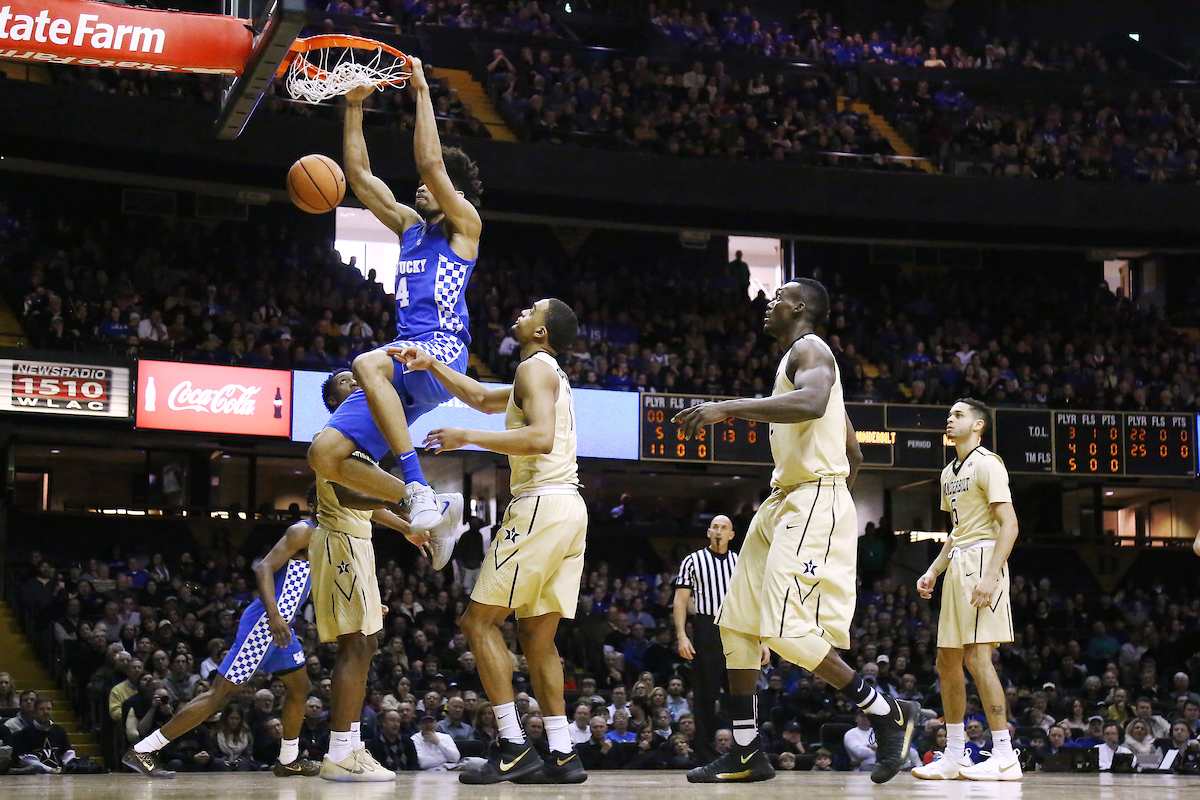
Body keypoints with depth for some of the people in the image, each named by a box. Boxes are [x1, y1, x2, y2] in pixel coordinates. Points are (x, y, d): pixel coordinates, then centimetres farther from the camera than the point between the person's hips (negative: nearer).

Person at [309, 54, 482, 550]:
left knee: (367, 364, -40)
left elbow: (431, 162, -7)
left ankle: (418, 487, -39)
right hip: (406, 362, 8)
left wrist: (421, 91, -3)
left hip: (443, 353, -8)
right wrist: (354, 105, 19)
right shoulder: (409, 225, 26)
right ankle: (429, 510, 3)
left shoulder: (464, 226, 7)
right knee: (325, 453, -6)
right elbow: (359, 174, 24)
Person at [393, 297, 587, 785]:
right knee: (537, 636, 11)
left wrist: (467, 437, -18)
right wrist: (431, 364, 26)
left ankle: (514, 747, -13)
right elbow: (483, 398, 35)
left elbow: (540, 437, -21)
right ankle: (562, 756, 6)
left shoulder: (535, 367, -6)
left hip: (542, 503, -10)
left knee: (479, 620, -6)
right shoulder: (551, 375, 25)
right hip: (569, 508, 10)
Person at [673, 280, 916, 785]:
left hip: (814, 501, -11)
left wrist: (728, 408, -32)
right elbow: (854, 451, 28)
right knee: (737, 624, 7)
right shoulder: (797, 360, 24)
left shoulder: (809, 349, -6)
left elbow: (811, 403, -31)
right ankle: (746, 754, 10)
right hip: (782, 504, 11)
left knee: (788, 632, -19)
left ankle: (890, 715, -8)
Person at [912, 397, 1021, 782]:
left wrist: (990, 575, -24)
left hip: (983, 560, -10)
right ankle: (954, 757, 15)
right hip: (958, 565, 10)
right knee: (947, 660, 9)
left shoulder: (987, 464, -8)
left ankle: (1005, 757, -16)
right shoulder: (950, 472, 20)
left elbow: (1009, 525, -15)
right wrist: (934, 571, 18)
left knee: (977, 657, -17)